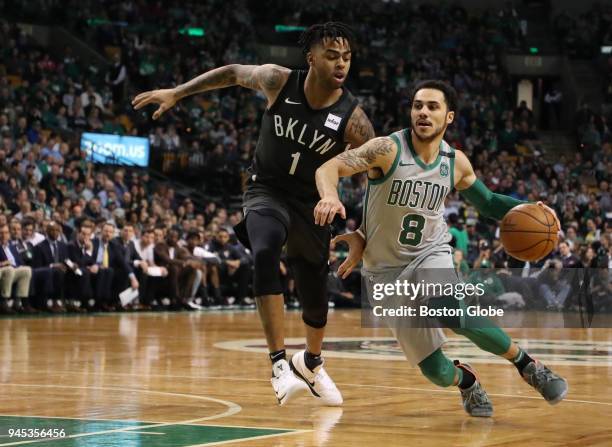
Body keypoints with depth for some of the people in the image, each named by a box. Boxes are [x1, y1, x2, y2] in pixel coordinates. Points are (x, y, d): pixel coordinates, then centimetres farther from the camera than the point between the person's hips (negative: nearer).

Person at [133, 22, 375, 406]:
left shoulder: (353, 119, -20)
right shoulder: (279, 82, -16)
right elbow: (233, 73, 3)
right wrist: (176, 93, 3)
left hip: (312, 204, 1)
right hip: (267, 192, -1)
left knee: (316, 299, 11)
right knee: (265, 253, -34)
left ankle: (311, 362, 47)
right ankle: (279, 364, -33)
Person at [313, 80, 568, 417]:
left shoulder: (456, 163, -4)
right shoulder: (388, 149, -17)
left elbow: (487, 203, 14)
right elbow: (329, 167, -28)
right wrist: (330, 196, -50)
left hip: (430, 254, 1)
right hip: (386, 270, -1)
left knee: (454, 315, -35)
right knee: (436, 372, -6)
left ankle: (527, 365, -13)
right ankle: (466, 381, 32)